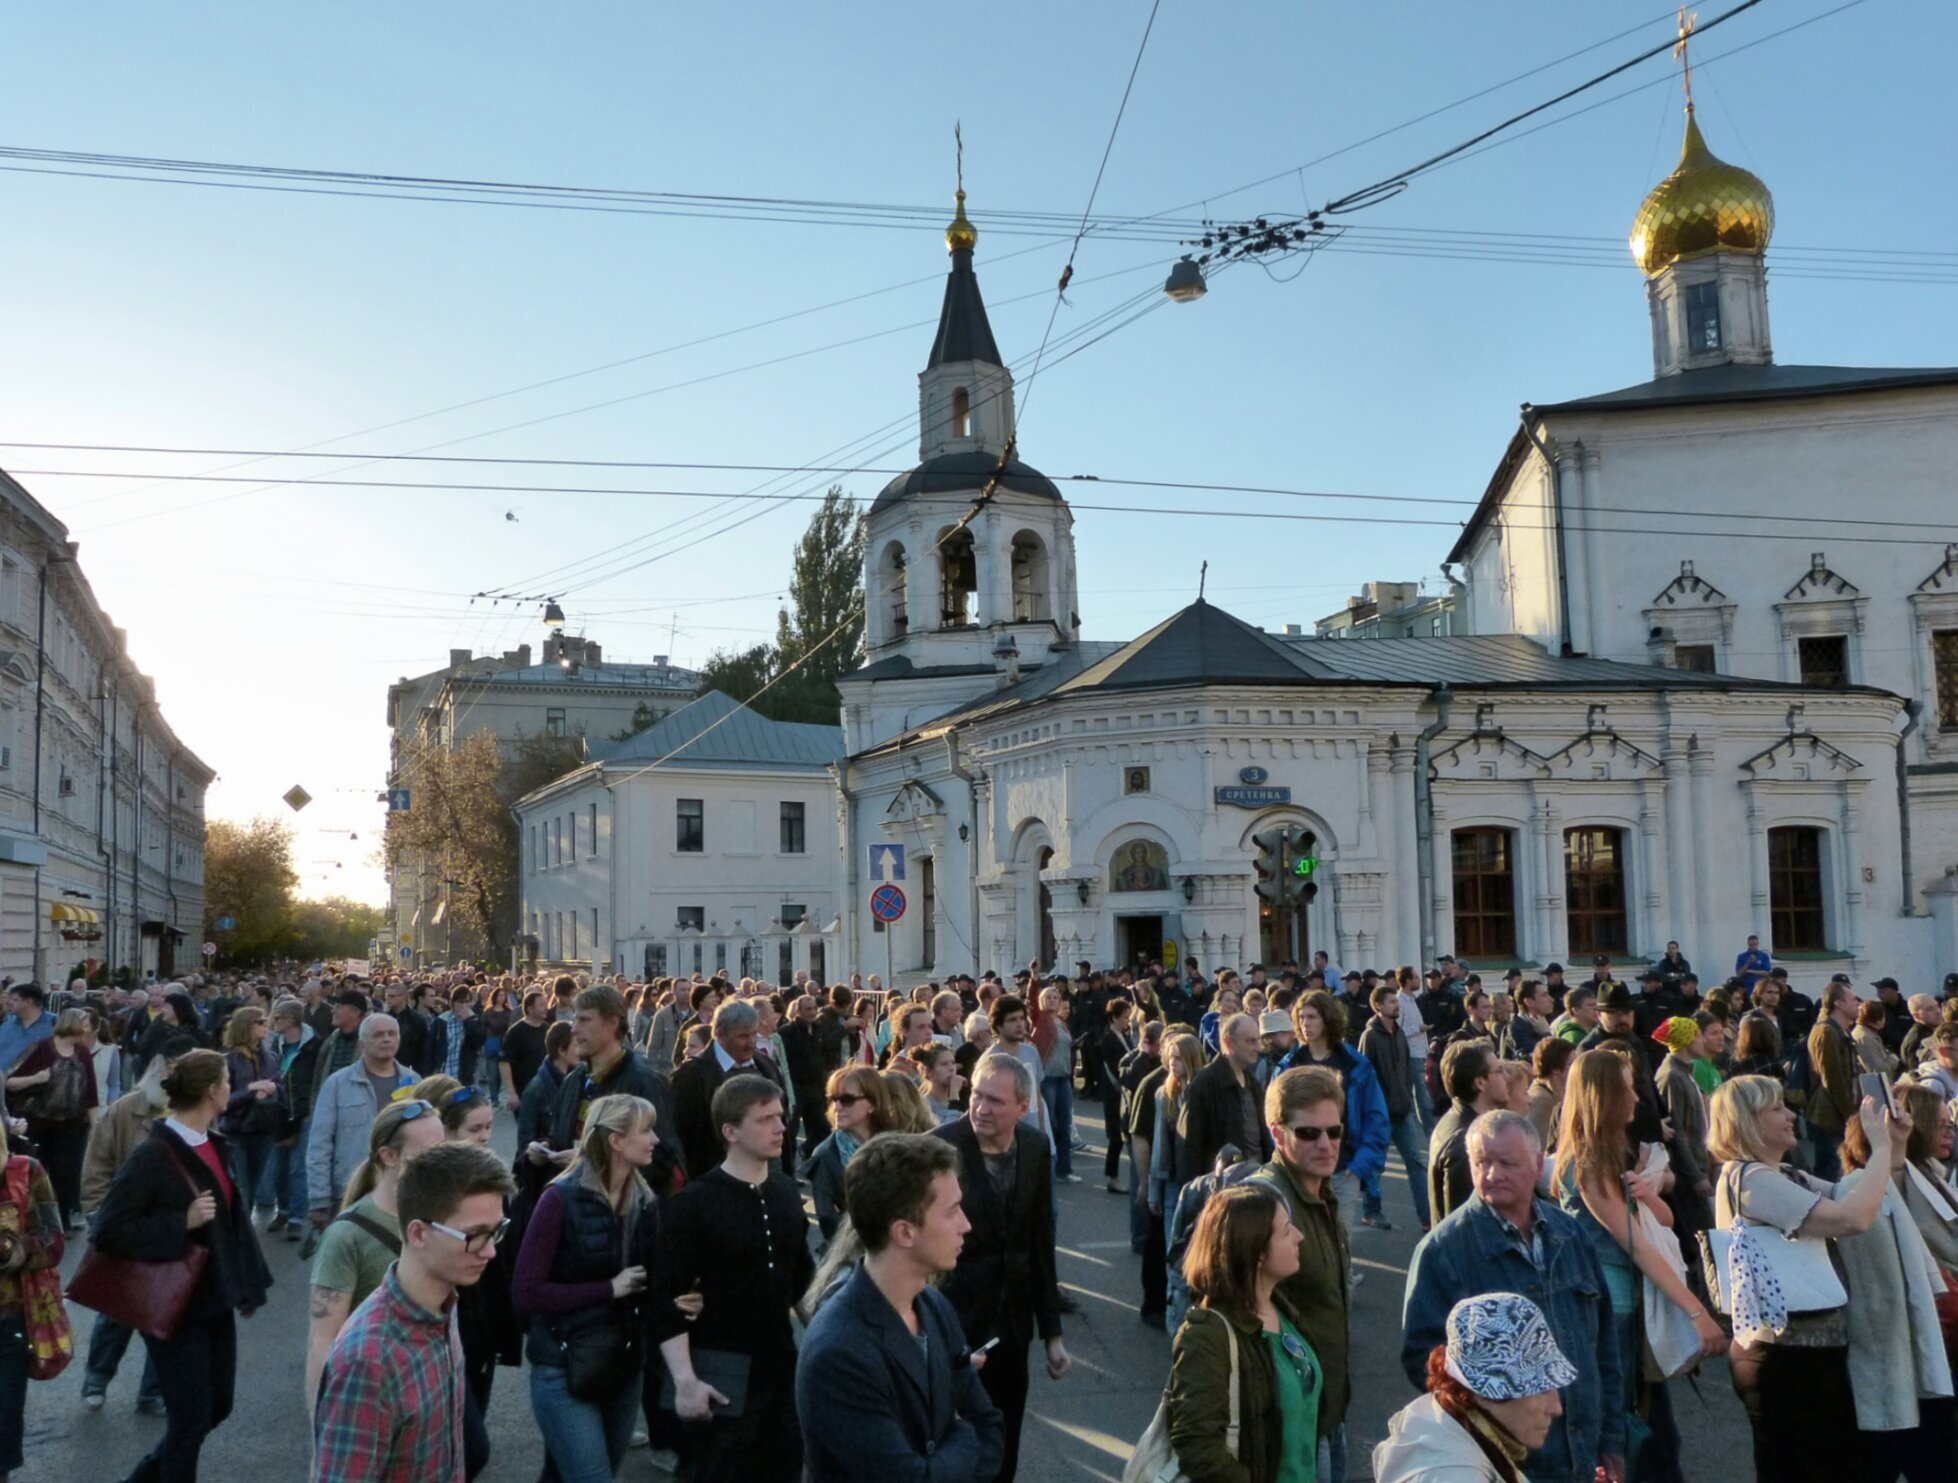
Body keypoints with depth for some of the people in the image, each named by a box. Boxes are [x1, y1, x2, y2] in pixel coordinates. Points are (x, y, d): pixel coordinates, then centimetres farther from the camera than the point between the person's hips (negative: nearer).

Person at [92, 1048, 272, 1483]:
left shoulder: (215, 1144, 5)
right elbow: (108, 1231, -20)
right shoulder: (153, 1157, -20)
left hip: (216, 1299, 8)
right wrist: (183, 1223, -26)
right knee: (192, 1418, 2)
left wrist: (250, 1282, 13)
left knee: (217, 1407, 17)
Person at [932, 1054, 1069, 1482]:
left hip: (1011, 1322, 5)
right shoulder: (938, 1147, -18)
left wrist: (1052, 1331, 10)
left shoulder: (1035, 1148, -2)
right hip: (951, 1323, -4)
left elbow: (1040, 1243, 6)